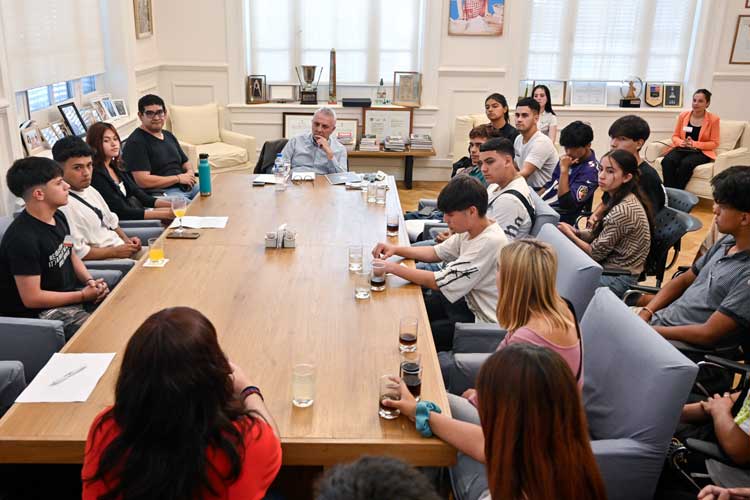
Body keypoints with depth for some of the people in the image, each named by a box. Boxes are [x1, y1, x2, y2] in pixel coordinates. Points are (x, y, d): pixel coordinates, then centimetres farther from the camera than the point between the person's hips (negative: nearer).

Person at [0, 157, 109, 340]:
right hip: (41, 312, -9)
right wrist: (84, 296, -16)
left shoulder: (58, 217, 3)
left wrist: (90, 281, -1)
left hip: (70, 296, 9)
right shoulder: (23, 238, -23)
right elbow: (32, 298, -21)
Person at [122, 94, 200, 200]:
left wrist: (190, 172, 2)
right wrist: (178, 178, -10)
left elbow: (185, 163, 28)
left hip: (187, 186, 8)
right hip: (161, 193, -8)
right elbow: (142, 181, -16)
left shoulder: (169, 135, 20)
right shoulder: (136, 142, -6)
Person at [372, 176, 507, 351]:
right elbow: (436, 252, 13)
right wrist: (396, 249, -2)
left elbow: (440, 282, -26)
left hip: (482, 322, -9)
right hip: (467, 301, 9)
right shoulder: (470, 230, -1)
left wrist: (393, 268, -19)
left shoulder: (490, 242, -28)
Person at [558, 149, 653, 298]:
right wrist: (576, 232, -7)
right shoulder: (618, 199, 3)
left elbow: (596, 252, -19)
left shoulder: (623, 211, -26)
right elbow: (600, 235, 9)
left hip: (618, 278, -9)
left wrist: (569, 234, -7)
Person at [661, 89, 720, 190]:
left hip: (701, 152, -3)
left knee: (686, 163, -37)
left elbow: (714, 143, 0)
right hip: (681, 149, 3)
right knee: (667, 161, -33)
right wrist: (680, 142, -10)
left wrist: (695, 144, -15)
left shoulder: (713, 119, 1)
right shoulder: (683, 115, 9)